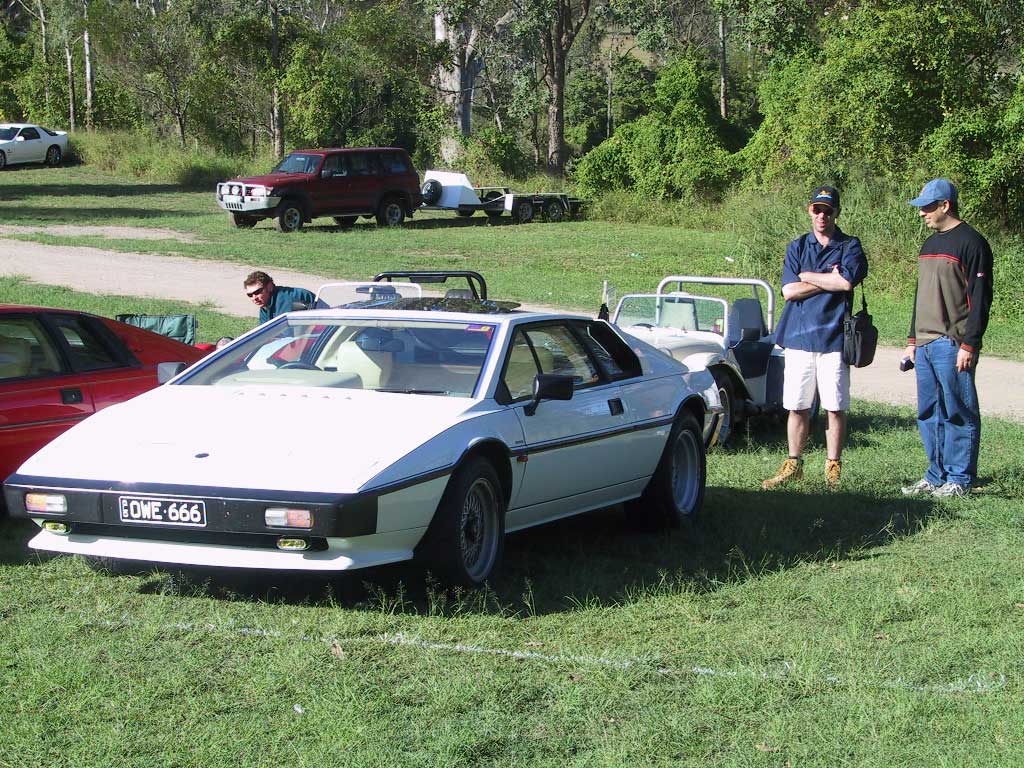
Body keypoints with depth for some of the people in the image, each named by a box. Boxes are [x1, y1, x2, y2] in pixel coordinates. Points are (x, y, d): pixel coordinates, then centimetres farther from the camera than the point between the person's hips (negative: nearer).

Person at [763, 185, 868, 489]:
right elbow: (789, 290, -1)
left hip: (833, 337, -2)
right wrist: (828, 279, -5)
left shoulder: (849, 247, 3)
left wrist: (808, 276, -4)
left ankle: (833, 467, 9)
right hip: (798, 337, 2)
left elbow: (846, 282, -15)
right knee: (797, 407, 5)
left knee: (836, 408, 0)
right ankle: (793, 464, 15)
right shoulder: (797, 247, 11)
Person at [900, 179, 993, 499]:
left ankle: (960, 479, 2)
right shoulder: (930, 244, 18)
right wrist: (912, 340, 22)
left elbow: (980, 299, -13)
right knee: (928, 414, 11)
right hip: (925, 344, 9)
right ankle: (937, 476, 18)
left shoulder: (971, 243, -9)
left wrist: (969, 344, -18)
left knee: (959, 413, -3)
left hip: (952, 346, -9)